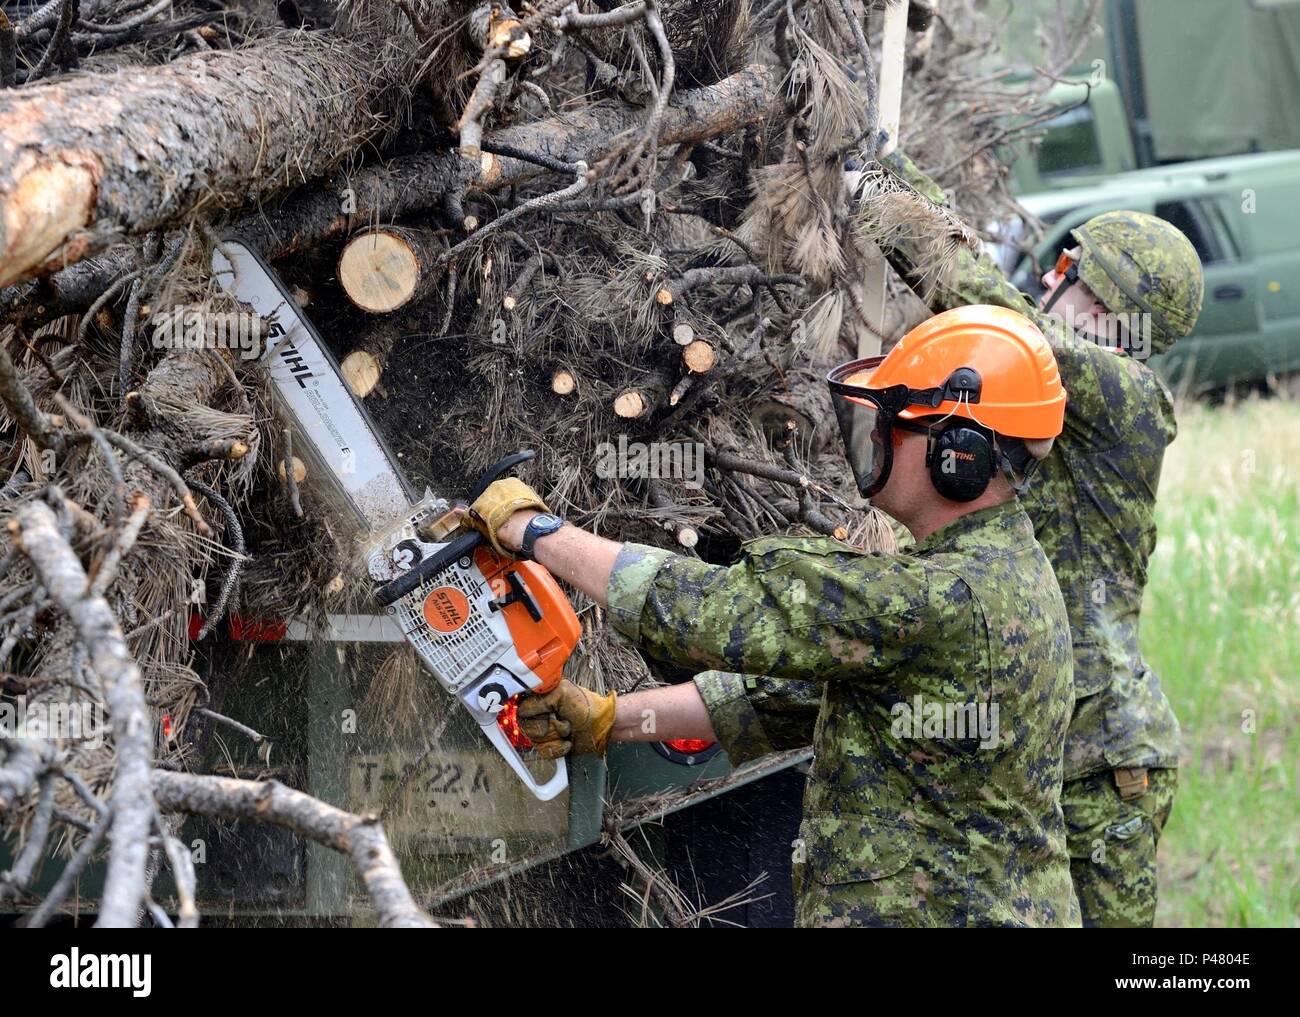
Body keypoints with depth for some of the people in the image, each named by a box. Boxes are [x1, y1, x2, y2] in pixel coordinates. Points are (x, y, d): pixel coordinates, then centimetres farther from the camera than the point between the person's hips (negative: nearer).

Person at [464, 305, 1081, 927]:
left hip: (923, 914, -9)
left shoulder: (939, 602, -22)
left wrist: (531, 529, -9)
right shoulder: (1004, 571, 7)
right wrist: (608, 721, 6)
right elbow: (789, 685, 9)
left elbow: (715, 611, -19)